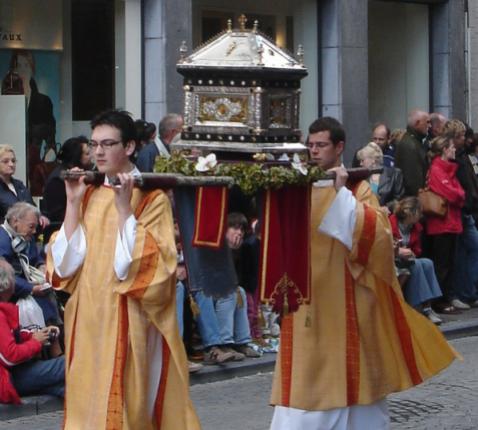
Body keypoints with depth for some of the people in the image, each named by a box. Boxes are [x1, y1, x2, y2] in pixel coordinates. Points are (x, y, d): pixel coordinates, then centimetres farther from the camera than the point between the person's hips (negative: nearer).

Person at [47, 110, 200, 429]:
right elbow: (65, 261, 3)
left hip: (128, 320, -6)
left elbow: (147, 266, -17)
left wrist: (124, 209, -21)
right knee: (88, 401, 8)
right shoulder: (89, 195, 11)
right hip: (88, 319, 6)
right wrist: (73, 203, -3)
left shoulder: (152, 198, -6)